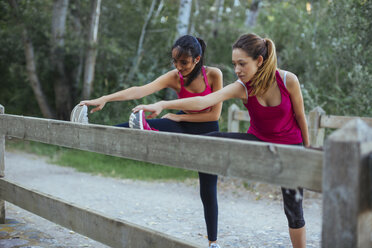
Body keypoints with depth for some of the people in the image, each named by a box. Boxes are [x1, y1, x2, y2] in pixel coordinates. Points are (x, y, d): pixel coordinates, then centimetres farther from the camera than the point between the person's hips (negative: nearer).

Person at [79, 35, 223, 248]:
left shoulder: (214, 75, -21)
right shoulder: (174, 77, -19)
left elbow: (215, 114, -18)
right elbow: (140, 91, -33)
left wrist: (179, 117, -20)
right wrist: (104, 99, -47)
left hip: (208, 132, -1)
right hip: (184, 127, 1)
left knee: (208, 191, 3)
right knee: (145, 123, -29)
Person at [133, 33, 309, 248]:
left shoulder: (288, 80, -23)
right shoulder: (241, 88, -20)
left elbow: (300, 117, -8)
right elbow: (203, 101, -35)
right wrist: (161, 105, -48)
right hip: (258, 141, 2)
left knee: (294, 210, 3)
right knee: (213, 141, -20)